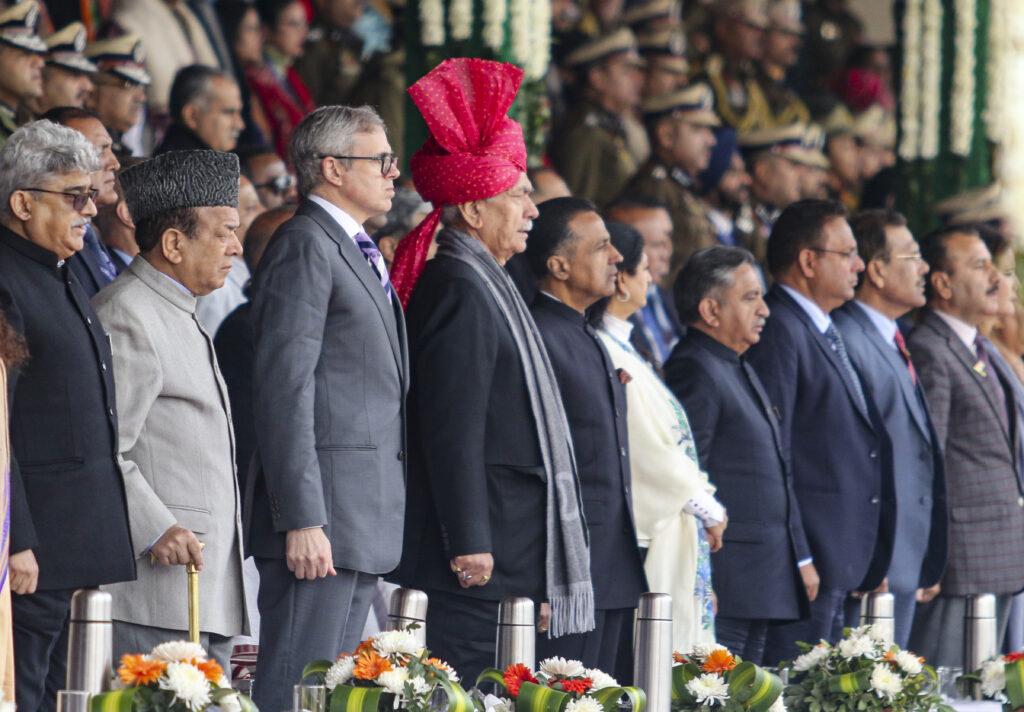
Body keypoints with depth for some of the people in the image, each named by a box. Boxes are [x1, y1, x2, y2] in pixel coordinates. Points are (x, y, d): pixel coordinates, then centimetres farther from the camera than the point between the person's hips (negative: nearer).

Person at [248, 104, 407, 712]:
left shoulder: (360, 253, 21)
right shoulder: (306, 247, -10)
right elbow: (284, 390, -16)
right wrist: (301, 520, -22)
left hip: (368, 525, 10)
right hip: (323, 523, -10)